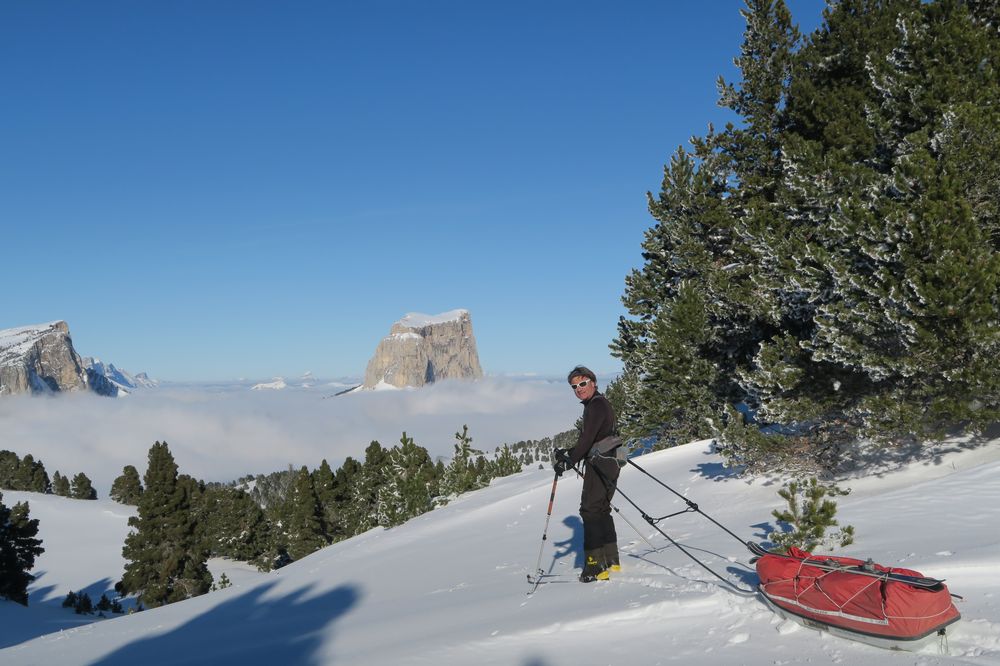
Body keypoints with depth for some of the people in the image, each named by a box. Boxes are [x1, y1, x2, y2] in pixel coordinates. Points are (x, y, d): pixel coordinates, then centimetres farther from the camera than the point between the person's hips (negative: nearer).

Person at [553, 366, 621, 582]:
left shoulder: (596, 405, -14)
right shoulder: (598, 404, 18)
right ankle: (611, 562, 26)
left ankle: (596, 567, -10)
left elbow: (587, 439, -24)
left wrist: (570, 461, -25)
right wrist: (568, 453, 15)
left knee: (590, 510, -9)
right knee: (601, 510, 17)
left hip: (600, 465, -11)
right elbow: (590, 439, 22)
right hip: (608, 464, 11)